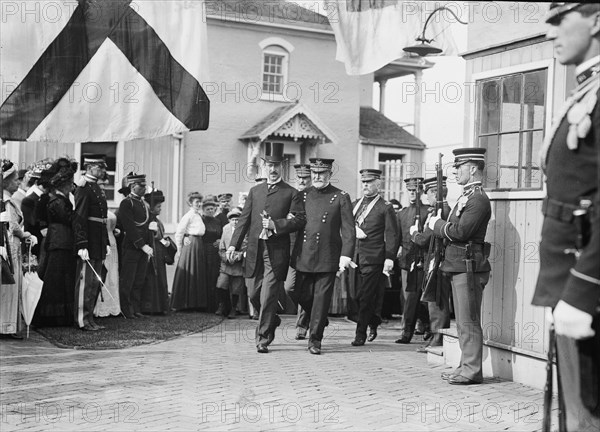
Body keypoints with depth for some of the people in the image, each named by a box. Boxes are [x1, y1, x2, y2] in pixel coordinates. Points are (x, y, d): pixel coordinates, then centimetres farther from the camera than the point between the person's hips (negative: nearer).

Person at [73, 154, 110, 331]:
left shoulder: (97, 188, 16)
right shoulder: (84, 188, -13)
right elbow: (79, 219, -19)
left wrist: (106, 243, 18)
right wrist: (82, 246, -24)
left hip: (98, 245, 10)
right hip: (89, 244, -10)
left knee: (95, 282, 13)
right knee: (86, 281, -4)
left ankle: (89, 317, 21)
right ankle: (82, 321, 2)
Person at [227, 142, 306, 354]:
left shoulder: (291, 193, 2)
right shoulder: (254, 191, 15)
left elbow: (300, 219, -7)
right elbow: (244, 219, 12)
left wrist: (276, 224, -17)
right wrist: (234, 244, 3)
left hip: (276, 251, -5)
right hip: (256, 250, 5)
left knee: (268, 296, -7)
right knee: (255, 295, 13)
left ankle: (262, 339, 2)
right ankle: (272, 320, 38)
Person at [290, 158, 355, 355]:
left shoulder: (341, 198, 0)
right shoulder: (302, 195, 9)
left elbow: (349, 230, -3)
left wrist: (346, 255, -12)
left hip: (327, 258, -3)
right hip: (303, 256, 3)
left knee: (321, 298, 0)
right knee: (299, 294, 4)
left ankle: (315, 339, 10)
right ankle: (319, 321, 32)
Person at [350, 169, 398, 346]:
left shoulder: (385, 208, -1)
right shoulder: (354, 204, 15)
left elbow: (391, 235, -5)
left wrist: (389, 258, -13)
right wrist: (354, 231, -5)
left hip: (373, 259, -5)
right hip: (355, 257, 5)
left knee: (366, 297, -3)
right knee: (354, 296, 6)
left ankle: (361, 334, 7)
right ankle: (373, 320, 29)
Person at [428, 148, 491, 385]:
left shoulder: (478, 199, -14)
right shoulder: (466, 197, 19)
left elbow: (460, 231, -23)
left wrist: (436, 224, -9)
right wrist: (438, 222, 3)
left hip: (469, 267, -10)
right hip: (458, 267, 10)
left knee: (469, 322, -5)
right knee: (463, 322, 14)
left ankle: (472, 371, 0)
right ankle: (466, 366, 22)